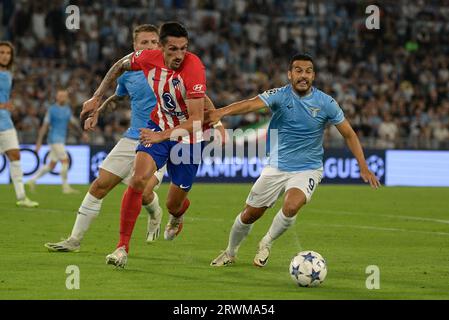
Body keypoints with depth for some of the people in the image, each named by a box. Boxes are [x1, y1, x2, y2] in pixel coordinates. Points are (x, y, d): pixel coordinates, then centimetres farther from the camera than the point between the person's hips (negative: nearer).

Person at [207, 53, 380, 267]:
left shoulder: (325, 103, -8)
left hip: (307, 170, -1)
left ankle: (266, 244, 0)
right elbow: (251, 104, -31)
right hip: (276, 167, 1)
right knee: (249, 215, 6)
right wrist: (221, 112, -51)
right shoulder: (279, 96, -12)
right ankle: (230, 253, 35)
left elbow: (348, 134, 1)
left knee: (291, 207, -29)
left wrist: (363, 168, -6)